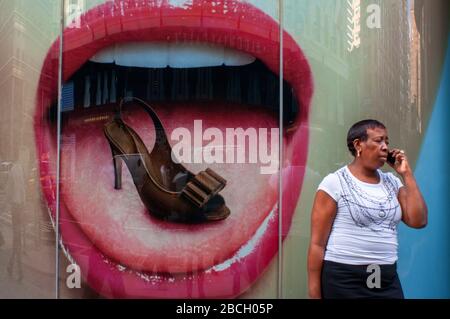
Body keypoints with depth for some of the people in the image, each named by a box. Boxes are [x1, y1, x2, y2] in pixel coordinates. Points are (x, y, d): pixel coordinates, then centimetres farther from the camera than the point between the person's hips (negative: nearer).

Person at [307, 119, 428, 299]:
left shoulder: (392, 182, 9)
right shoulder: (335, 183, -9)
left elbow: (418, 221, -2)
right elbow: (318, 243, -10)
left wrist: (406, 174, 0)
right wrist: (314, 292, -11)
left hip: (387, 279, 5)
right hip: (343, 280, -5)